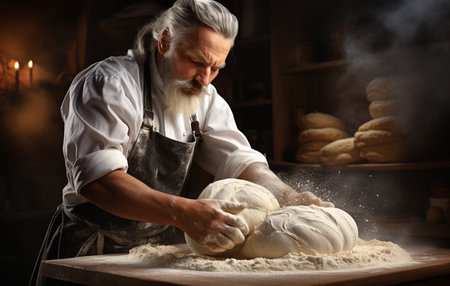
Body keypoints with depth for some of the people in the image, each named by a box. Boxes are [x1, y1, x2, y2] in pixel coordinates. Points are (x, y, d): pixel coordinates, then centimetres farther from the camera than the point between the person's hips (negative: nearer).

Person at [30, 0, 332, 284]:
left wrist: (290, 199, -16)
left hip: (165, 255, 5)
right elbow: (96, 179, -27)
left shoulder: (205, 100, 7)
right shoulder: (110, 83, -15)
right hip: (94, 254, -5)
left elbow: (239, 160, 3)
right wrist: (185, 212, -39)